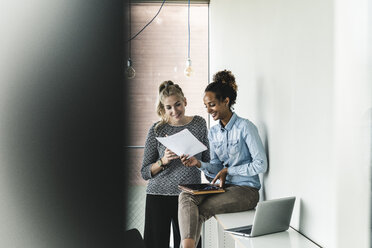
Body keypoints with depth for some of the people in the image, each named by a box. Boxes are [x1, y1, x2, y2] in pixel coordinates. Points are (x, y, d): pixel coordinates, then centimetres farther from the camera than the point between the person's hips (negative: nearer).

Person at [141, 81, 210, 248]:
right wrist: (163, 161, -14)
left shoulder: (199, 124, 6)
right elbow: (145, 172, 1)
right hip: (159, 196, -1)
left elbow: (207, 161, 14)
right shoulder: (157, 130, -1)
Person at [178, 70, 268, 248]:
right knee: (186, 196, -25)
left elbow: (261, 165, -11)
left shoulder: (245, 127, -9)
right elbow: (217, 167, 13)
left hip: (246, 190, -6)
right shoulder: (213, 132, 13)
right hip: (223, 187, 6)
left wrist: (228, 170, -9)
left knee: (201, 211, -27)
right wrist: (199, 164, -7)